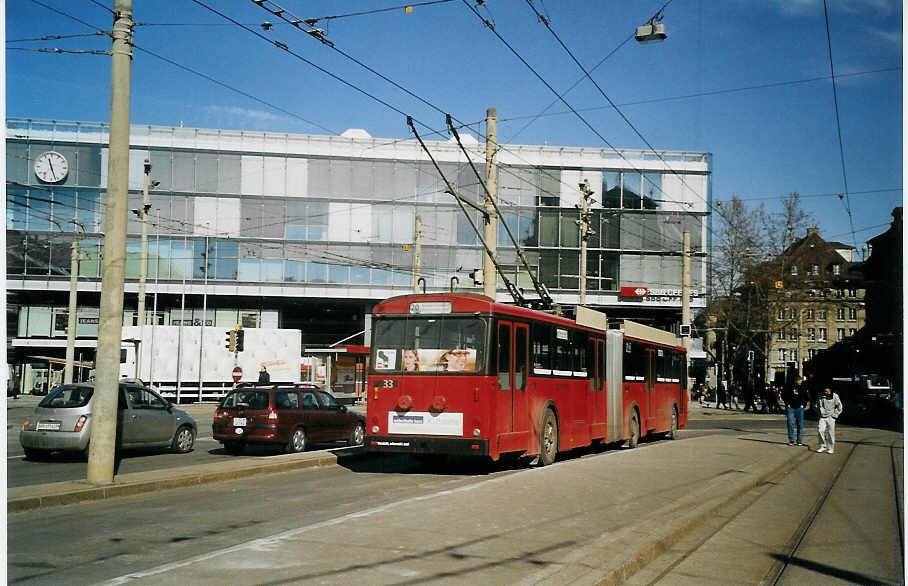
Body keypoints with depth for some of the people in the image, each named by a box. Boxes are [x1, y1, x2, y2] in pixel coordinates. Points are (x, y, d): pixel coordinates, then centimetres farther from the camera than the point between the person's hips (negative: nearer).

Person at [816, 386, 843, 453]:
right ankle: (823, 446, 4)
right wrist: (820, 413, 10)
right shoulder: (821, 397, 3)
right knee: (820, 430, -10)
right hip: (822, 417, 2)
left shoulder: (835, 396, -5)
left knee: (831, 433, 0)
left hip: (831, 417, -2)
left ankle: (831, 448, 11)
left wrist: (835, 415, -3)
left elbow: (839, 407, 3)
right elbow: (818, 405, 19)